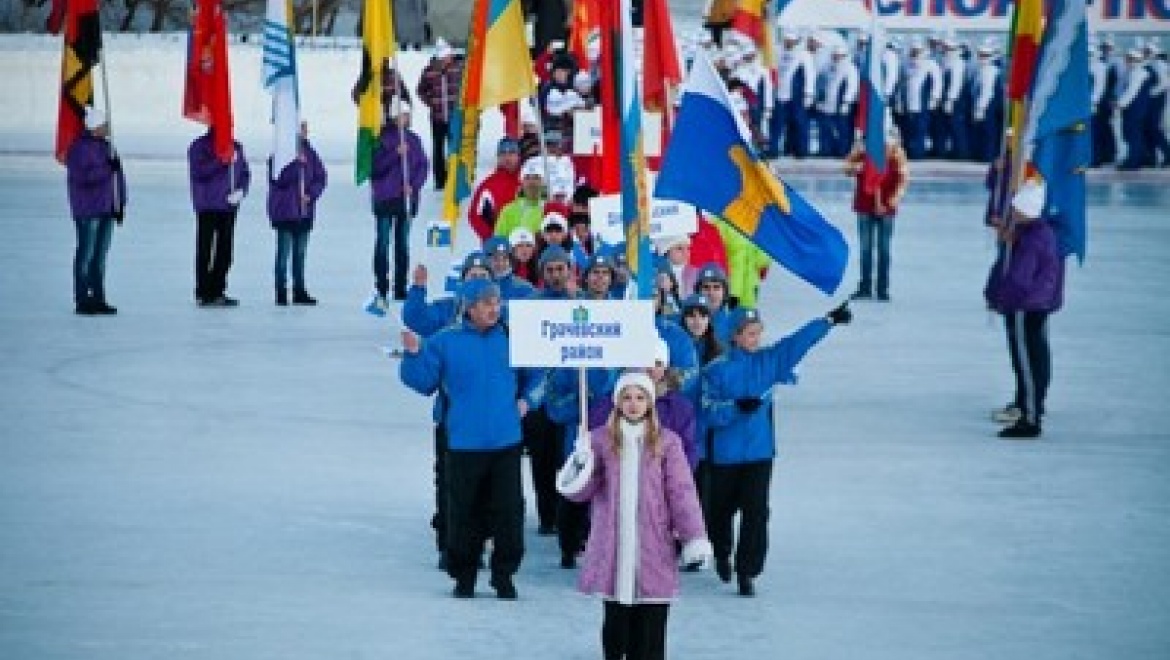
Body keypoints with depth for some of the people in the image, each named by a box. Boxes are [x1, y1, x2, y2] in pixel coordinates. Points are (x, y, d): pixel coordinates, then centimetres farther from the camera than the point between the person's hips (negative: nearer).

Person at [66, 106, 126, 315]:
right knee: (86, 254, -6)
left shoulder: (105, 145, 14)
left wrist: (120, 204, 13)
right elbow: (83, 177, -22)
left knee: (100, 255, 10)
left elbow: (117, 175, 18)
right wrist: (107, 168, -22)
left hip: (107, 209, 8)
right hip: (88, 210, -8)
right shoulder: (79, 148, -12)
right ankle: (82, 300, -3)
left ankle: (98, 299, 15)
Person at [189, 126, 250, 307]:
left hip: (229, 206, 5)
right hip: (207, 206, -5)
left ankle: (218, 291, 13)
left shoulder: (235, 147, 12)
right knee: (205, 250, -5)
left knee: (225, 251, 6)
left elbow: (244, 173, 16)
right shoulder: (199, 147, -3)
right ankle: (203, 293, -4)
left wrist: (240, 191, -2)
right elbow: (199, 171, -17)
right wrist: (222, 161, -24)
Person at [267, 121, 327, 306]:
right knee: (284, 252, -4)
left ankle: (299, 291, 16)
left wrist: (311, 194, -6)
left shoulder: (310, 153, 7)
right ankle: (281, 292, -1)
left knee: (300, 252, 11)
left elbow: (321, 176, 10)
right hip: (284, 212, -5)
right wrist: (297, 164, -24)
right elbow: (278, 179, -18)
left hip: (304, 212, 5)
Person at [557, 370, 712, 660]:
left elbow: (681, 492, -1)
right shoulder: (600, 440, 5)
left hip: (654, 552, -1)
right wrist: (580, 466, -18)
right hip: (613, 551, 1)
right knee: (616, 622, 9)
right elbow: (578, 491, 3)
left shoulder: (666, 442, 1)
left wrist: (695, 538, -7)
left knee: (650, 628, -1)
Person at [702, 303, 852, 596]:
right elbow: (710, 412, -13)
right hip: (725, 454, -2)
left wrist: (830, 320, -5)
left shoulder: (769, 360, 3)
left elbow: (800, 340, 0)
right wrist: (736, 407, -28)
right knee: (722, 508, 15)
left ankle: (747, 572, -3)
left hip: (760, 451, 2)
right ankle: (722, 554, 42)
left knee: (756, 511, -8)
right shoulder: (717, 370, -8)